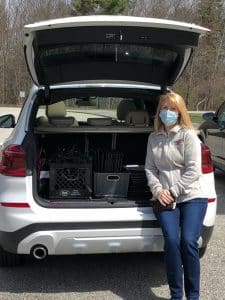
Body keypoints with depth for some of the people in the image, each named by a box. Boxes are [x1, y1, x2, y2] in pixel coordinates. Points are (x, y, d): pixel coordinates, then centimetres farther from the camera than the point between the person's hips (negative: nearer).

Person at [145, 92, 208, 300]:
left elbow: (194, 170, -6)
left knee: (188, 242, -17)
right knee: (172, 240, -17)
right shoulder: (154, 138, 14)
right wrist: (158, 190, -4)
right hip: (165, 199, 3)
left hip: (191, 197, -2)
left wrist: (173, 191, -10)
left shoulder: (188, 135, 1)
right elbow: (150, 168, 13)